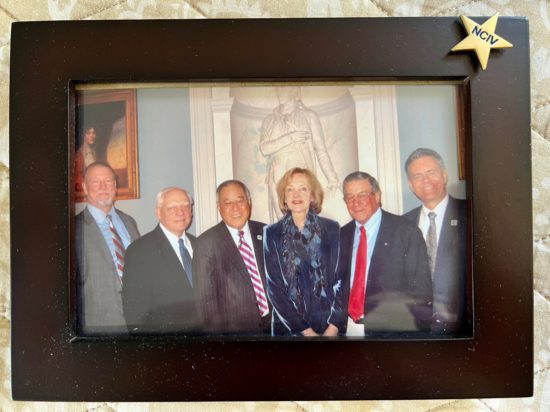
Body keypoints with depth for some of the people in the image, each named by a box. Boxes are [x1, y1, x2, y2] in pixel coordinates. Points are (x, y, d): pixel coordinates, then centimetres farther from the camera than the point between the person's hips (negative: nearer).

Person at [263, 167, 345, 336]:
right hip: (288, 326, 0)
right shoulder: (272, 233, -3)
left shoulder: (331, 228, -1)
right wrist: (305, 330, -11)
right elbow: (273, 286, -5)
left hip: (328, 323, 1)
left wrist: (333, 327, -12)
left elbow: (340, 278, -1)